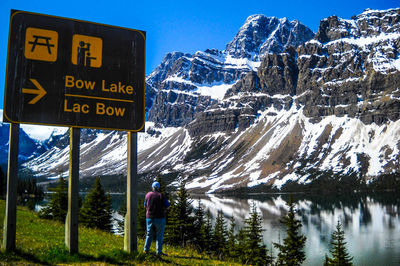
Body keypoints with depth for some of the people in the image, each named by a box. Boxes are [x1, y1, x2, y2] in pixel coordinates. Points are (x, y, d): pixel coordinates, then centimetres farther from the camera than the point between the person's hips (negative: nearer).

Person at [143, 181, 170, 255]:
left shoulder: (148, 195, 2)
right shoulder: (161, 195, -9)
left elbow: (145, 206, 12)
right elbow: (167, 206, -6)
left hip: (149, 218, 3)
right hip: (159, 218, -3)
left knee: (149, 234, 17)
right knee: (159, 235, 4)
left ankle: (146, 249, 16)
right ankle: (159, 251, 2)